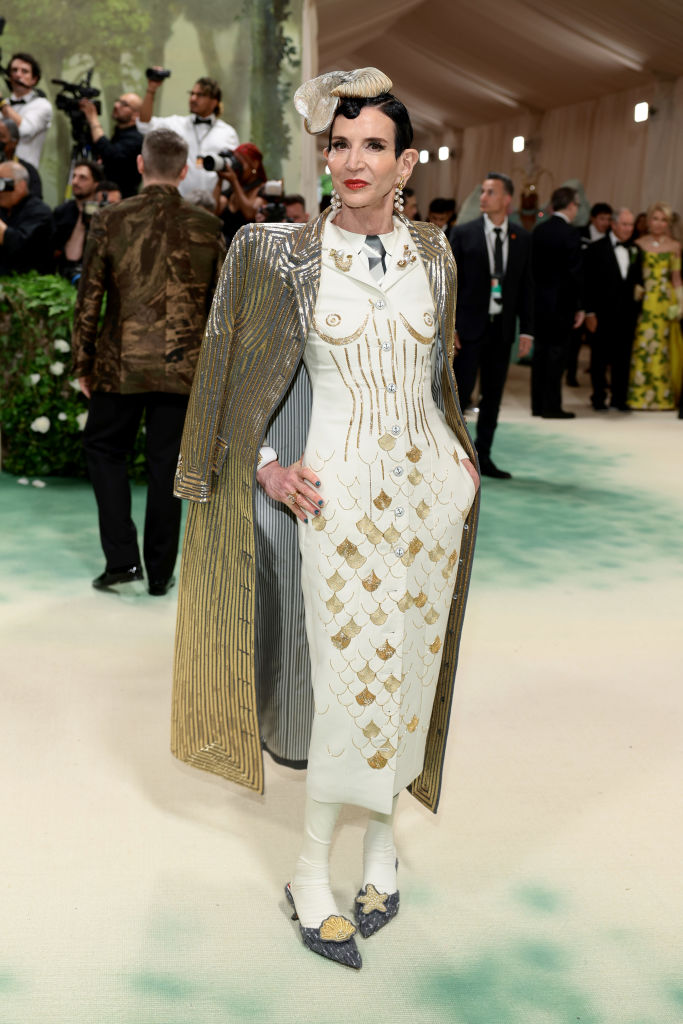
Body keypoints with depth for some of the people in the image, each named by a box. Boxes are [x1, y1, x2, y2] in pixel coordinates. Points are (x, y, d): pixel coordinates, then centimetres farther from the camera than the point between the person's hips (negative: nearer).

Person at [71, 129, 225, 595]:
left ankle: (123, 558, 10)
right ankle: (160, 572, 16)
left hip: (121, 362, -1)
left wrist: (83, 361, 8)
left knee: (105, 450, 16)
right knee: (166, 465, 9)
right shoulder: (208, 226, 0)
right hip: (184, 365, 1)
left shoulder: (111, 219, -5)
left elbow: (89, 297, -2)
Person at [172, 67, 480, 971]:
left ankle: (381, 836, 30)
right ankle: (312, 871, 16)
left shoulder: (433, 253, 7)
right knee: (348, 677, 0)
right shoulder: (287, 254, -3)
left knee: (406, 671, 10)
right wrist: (271, 466, -7)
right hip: (338, 487, -3)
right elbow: (248, 377, 2)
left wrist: (458, 454, 13)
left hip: (427, 482, 4)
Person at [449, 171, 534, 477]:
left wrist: (527, 329, 4)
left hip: (502, 328, 4)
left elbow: (526, 286, 9)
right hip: (469, 326, -3)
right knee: (460, 391, -6)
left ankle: (483, 457, 17)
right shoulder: (463, 233, -2)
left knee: (493, 396, 8)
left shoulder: (522, 238, 6)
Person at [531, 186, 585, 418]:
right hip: (562, 302, -6)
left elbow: (533, 266, 10)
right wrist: (580, 306, -9)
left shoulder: (538, 230, 6)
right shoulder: (570, 233, -13)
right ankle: (552, 406, 2)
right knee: (557, 353, -1)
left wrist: (534, 295, 16)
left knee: (540, 353, 11)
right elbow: (575, 271, -14)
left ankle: (538, 404, 15)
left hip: (539, 301, 6)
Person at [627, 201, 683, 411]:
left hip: (666, 302, 1)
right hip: (644, 301, -1)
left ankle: (663, 395, 9)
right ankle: (640, 393, 0)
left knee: (663, 346, 2)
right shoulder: (639, 244, 6)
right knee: (642, 344, -6)